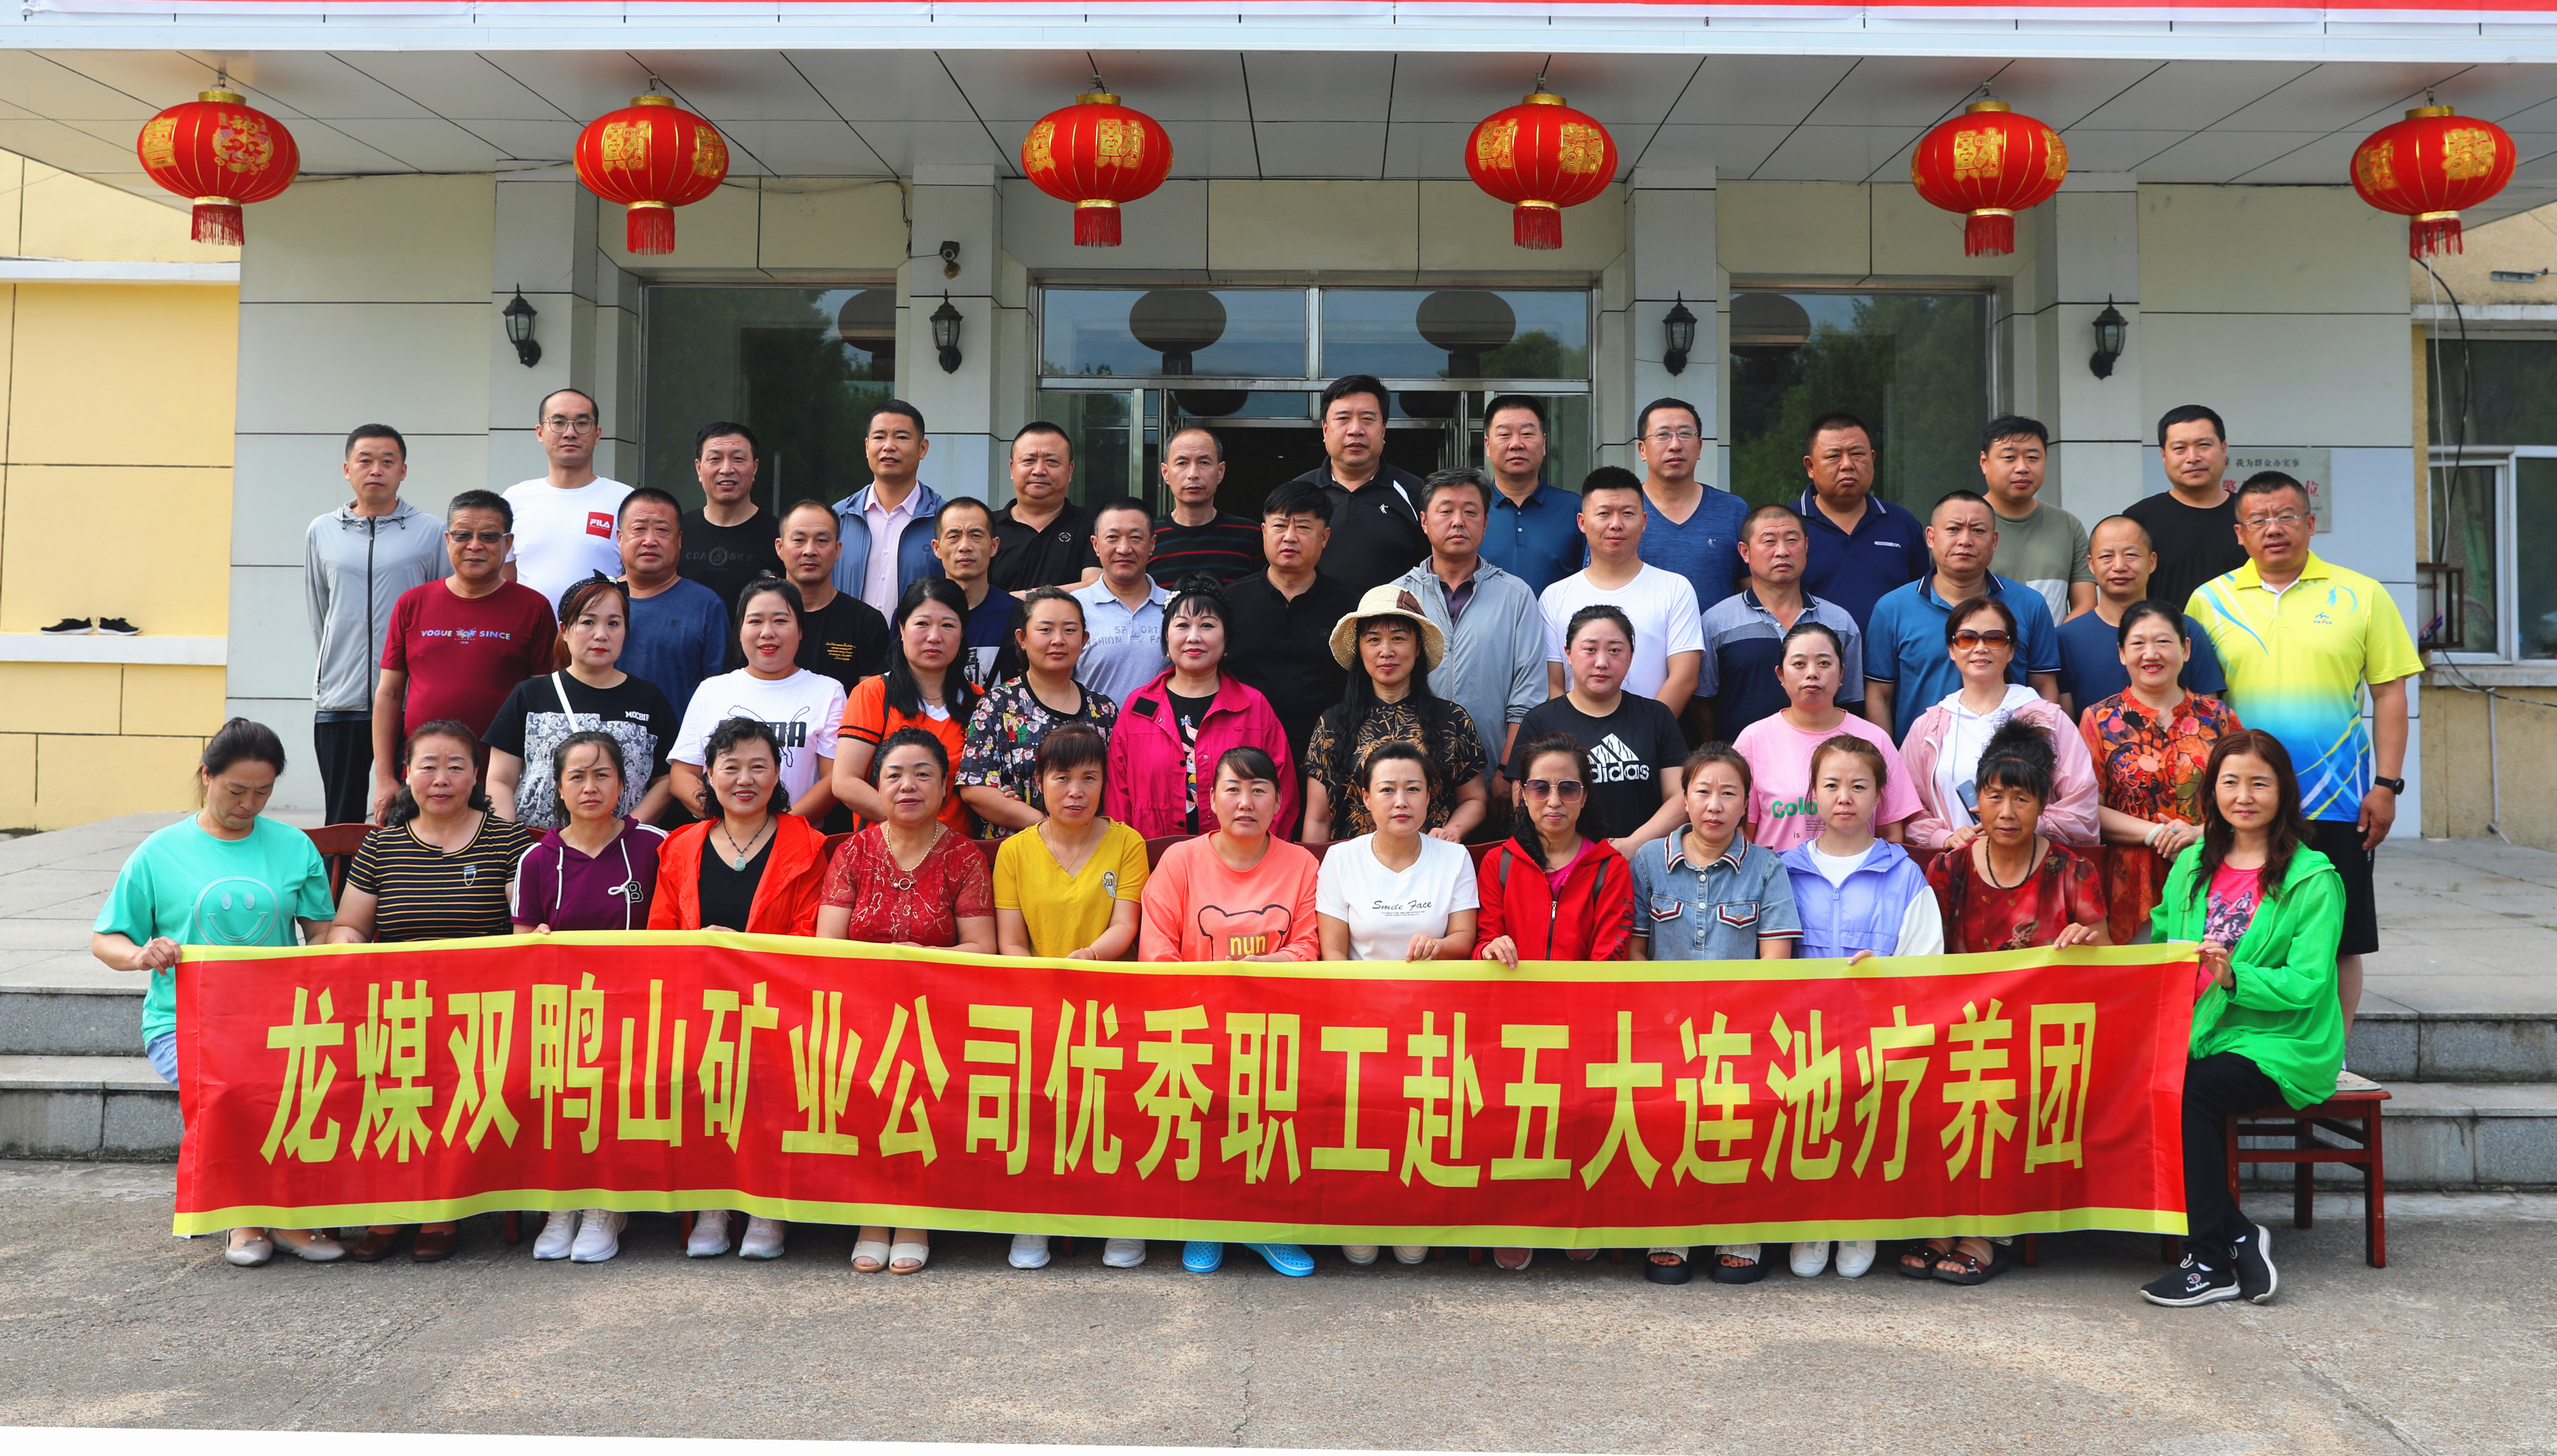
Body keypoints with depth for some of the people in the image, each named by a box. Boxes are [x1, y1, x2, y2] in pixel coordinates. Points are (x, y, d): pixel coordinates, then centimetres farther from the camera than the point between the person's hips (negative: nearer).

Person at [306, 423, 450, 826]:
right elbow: (318, 615, 18)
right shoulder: (321, 532, 11)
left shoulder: (431, 532, 3)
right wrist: (340, 665, 14)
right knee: (342, 819, 7)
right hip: (339, 700, 2)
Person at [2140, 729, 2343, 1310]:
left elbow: (2306, 986, -11)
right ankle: (2240, 1237, -13)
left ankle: (2211, 1263, -18)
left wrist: (2234, 977, -26)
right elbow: (2159, 942, 22)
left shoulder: (2315, 880, -3)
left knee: (2189, 1092, -31)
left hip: (2282, 1046, -5)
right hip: (2200, 1037, 5)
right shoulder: (2192, 865, 14)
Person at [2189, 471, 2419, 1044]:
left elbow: (2389, 694, 4)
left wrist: (2387, 785, -3)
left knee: (2340, 945, 5)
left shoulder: (2361, 596, 4)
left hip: (2338, 805, 0)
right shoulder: (2210, 601, 5)